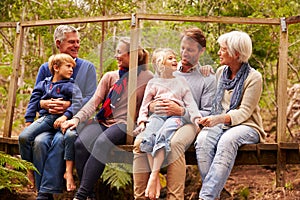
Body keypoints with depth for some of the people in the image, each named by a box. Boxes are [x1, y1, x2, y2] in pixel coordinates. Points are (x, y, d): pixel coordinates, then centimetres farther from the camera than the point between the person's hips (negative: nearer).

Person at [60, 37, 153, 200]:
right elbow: (94, 101, 8)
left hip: (124, 124, -4)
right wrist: (77, 118, -8)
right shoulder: (109, 77, 19)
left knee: (102, 142, -35)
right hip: (103, 121, 4)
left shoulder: (147, 78, 8)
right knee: (81, 143, -28)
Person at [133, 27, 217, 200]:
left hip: (188, 122, -3)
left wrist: (181, 111, -12)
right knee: (140, 143, -30)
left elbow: (208, 114, 3)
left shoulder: (207, 78, 14)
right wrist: (151, 107, 0)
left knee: (175, 144, -39)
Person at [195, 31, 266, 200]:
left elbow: (244, 112, -12)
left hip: (245, 126, -4)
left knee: (227, 141, -38)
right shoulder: (221, 72, 13)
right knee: (202, 141, -30)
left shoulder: (253, 77, -5)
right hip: (219, 123, 5)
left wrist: (219, 119, -27)